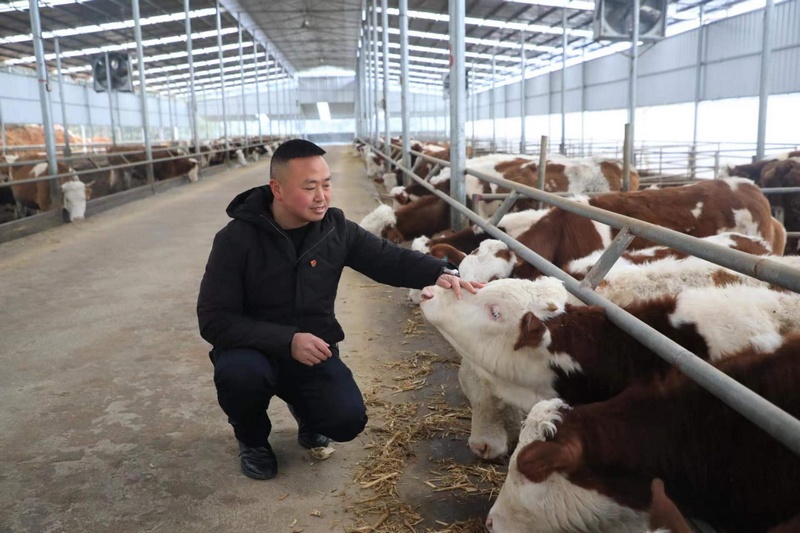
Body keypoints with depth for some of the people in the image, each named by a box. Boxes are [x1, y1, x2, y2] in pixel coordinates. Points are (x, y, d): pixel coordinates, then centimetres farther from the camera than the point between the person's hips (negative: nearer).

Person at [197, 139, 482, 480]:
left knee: (347, 420, -19)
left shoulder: (336, 228, -7)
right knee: (239, 373, -36)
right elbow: (214, 320, -20)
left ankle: (303, 406, 20)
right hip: (253, 348, -2)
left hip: (314, 349, 2)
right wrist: (287, 340, -32)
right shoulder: (236, 239, -18)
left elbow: (390, 259, -2)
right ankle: (252, 439, 2)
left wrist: (440, 273, -23)